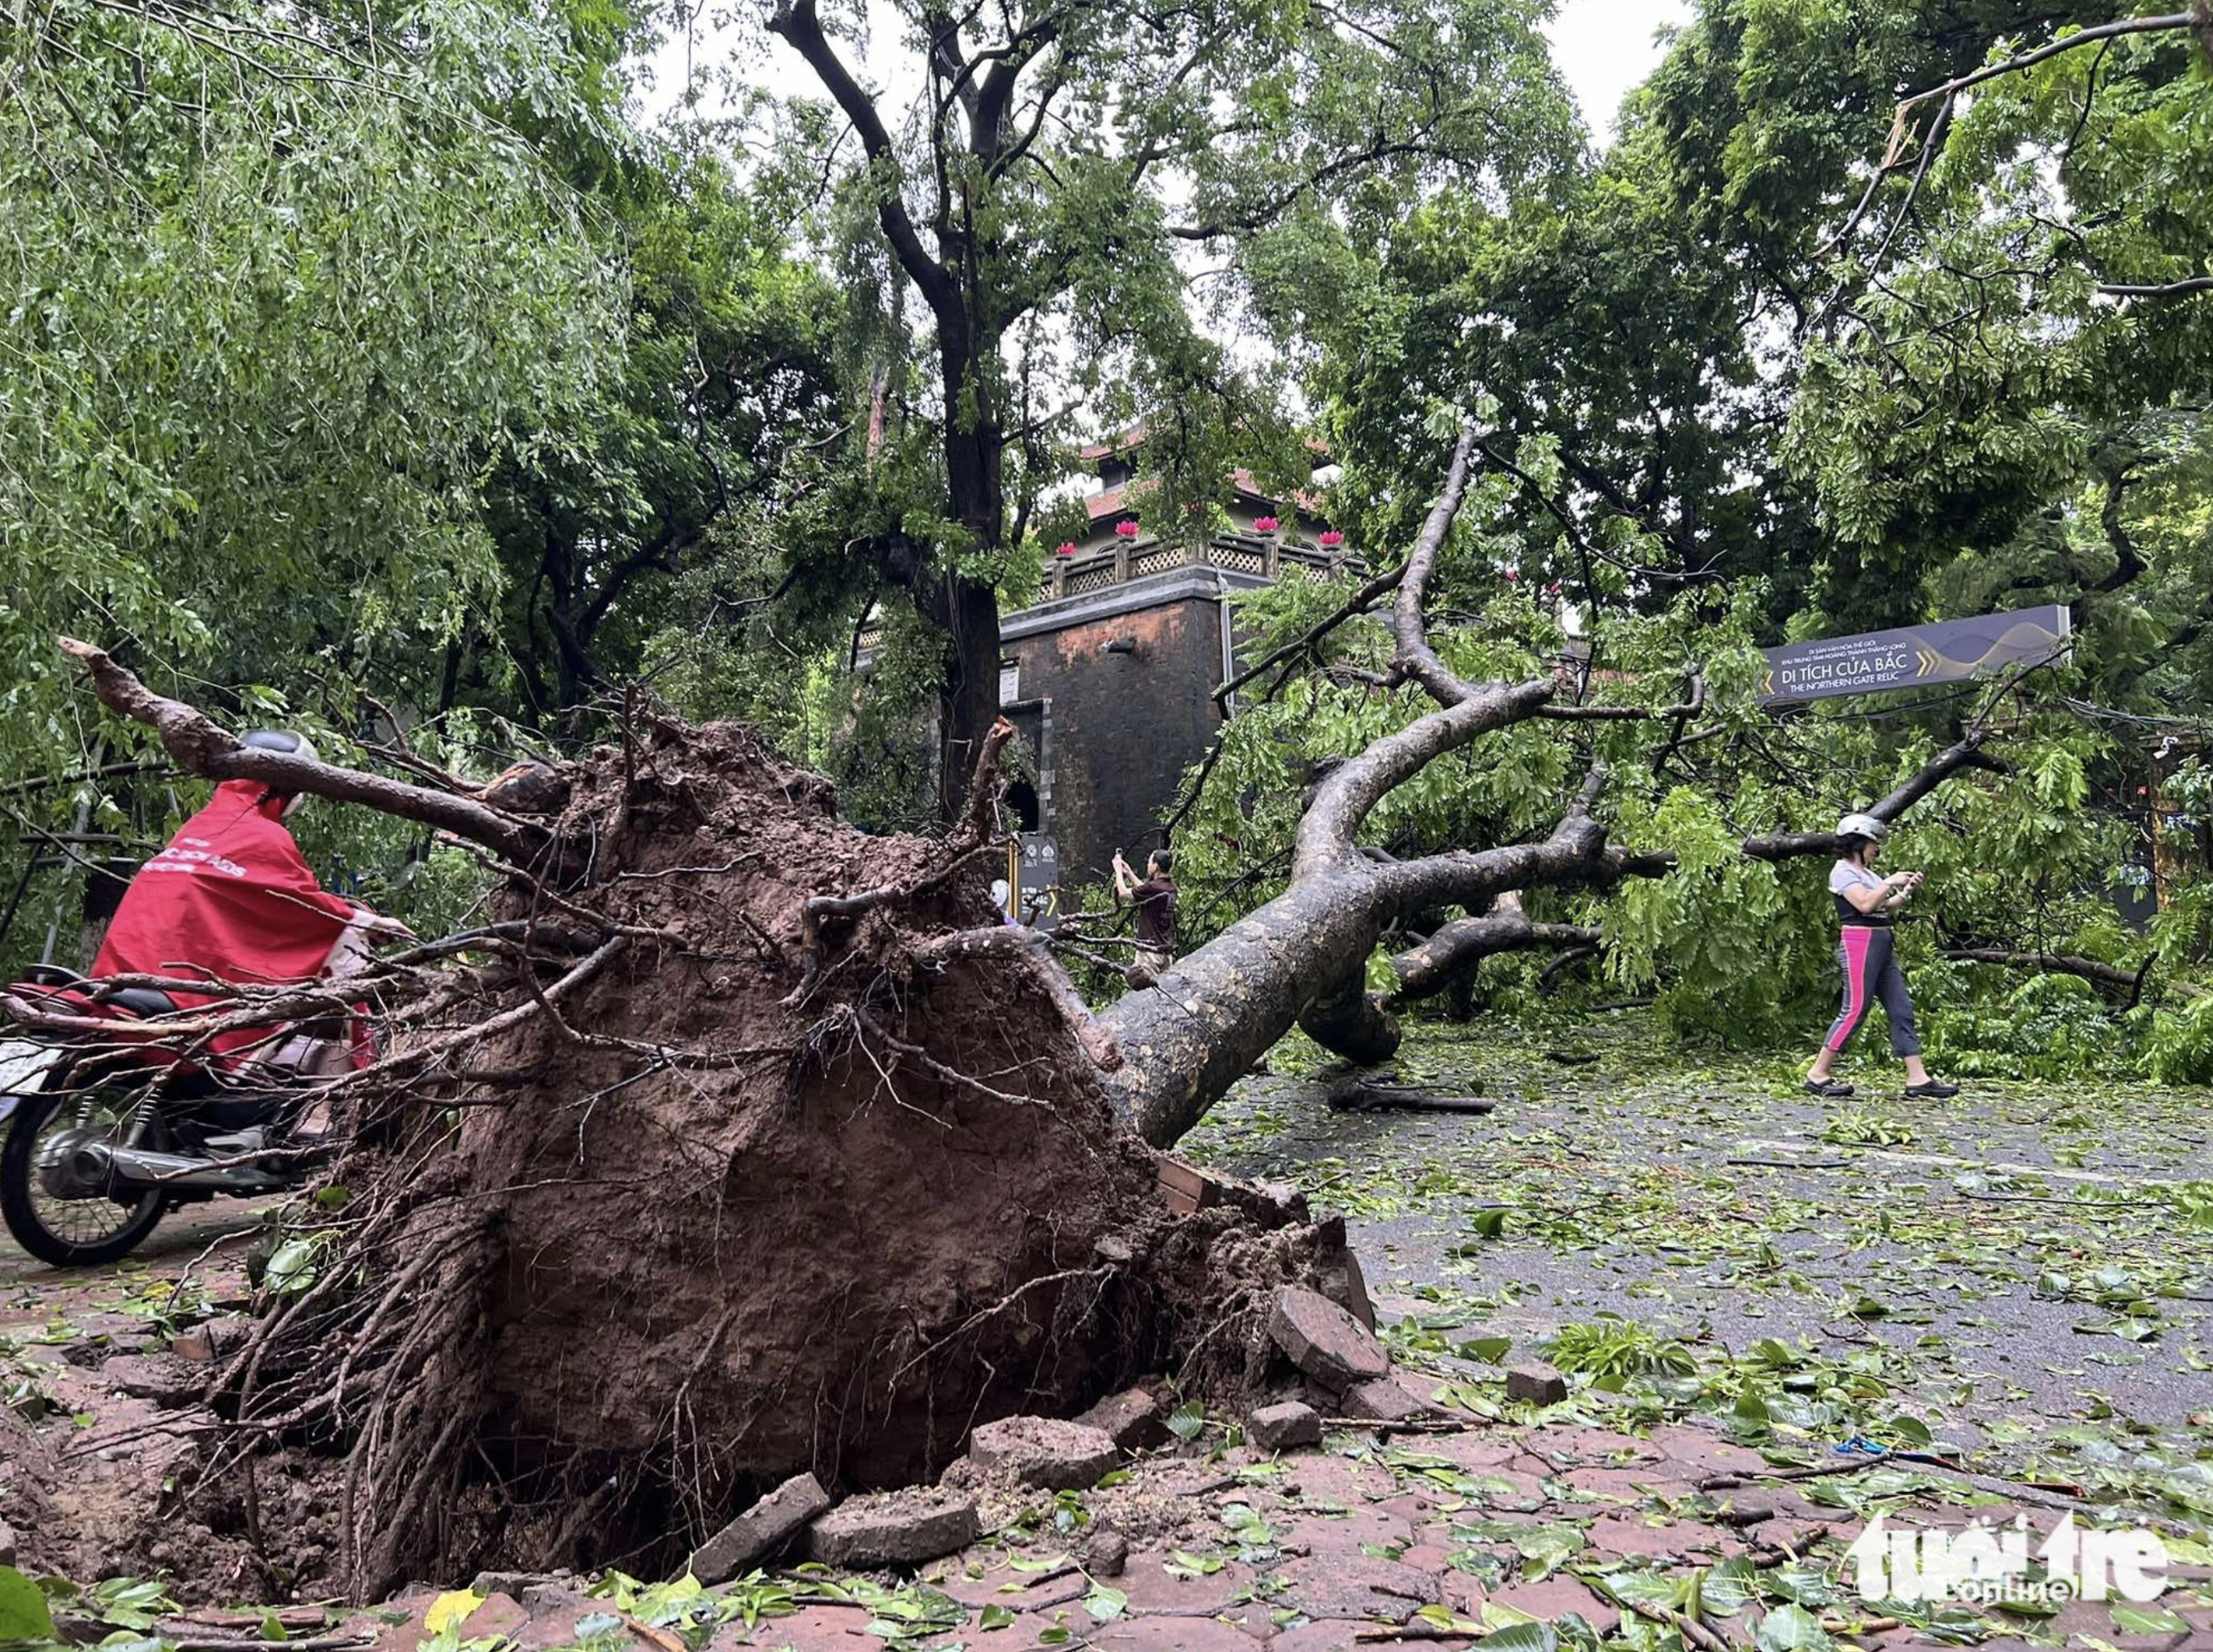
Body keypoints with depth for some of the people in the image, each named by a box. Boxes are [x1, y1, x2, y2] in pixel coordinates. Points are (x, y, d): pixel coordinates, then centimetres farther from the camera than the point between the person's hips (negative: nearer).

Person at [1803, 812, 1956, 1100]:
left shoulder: (1867, 873, 20)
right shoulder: (1843, 871, -6)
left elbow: (1886, 908, 20)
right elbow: (1865, 904, -20)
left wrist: (1907, 890, 9)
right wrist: (1890, 883, -10)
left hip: (1881, 943, 10)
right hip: (1859, 942, -10)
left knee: (1901, 1009, 5)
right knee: (1855, 1010, -10)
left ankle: (1917, 1078, 5)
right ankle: (1818, 1075, -4)